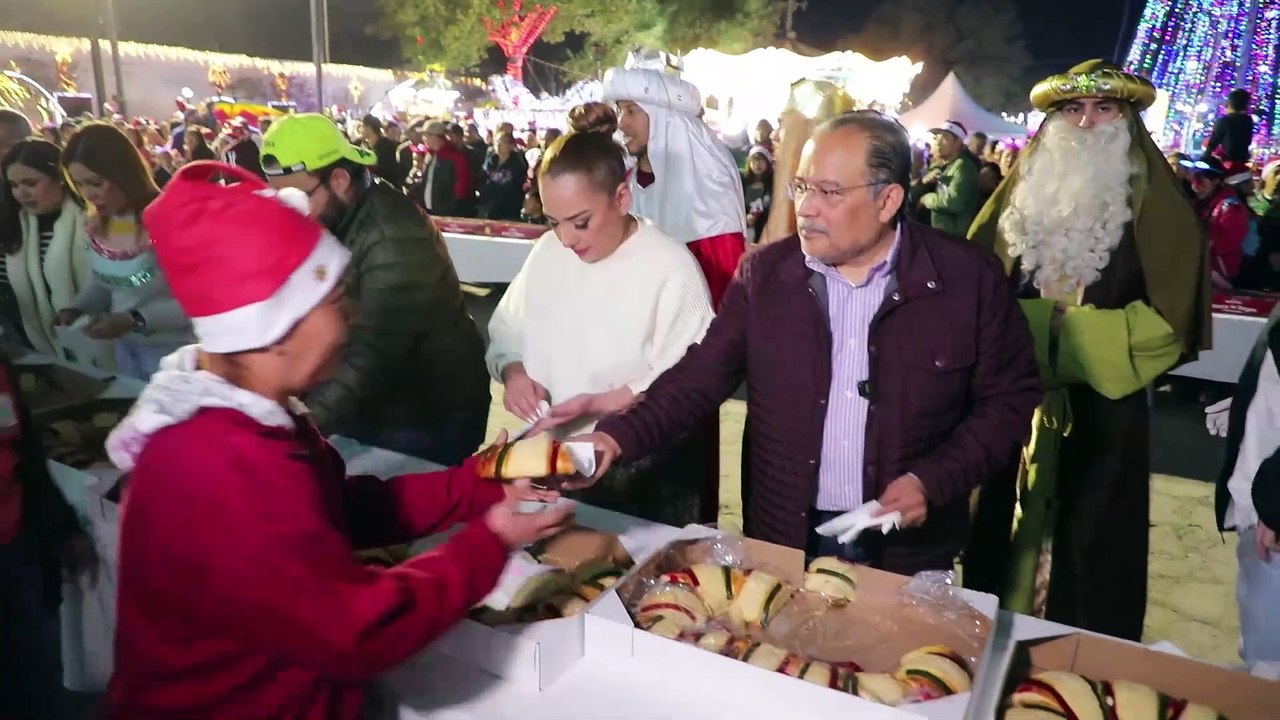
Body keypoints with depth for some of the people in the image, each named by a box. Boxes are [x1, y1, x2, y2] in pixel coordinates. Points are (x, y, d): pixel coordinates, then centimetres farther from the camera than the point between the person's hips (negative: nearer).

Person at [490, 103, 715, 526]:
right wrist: (513, 372, -9)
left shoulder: (671, 266, -16)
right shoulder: (548, 251, 2)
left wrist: (602, 402, -26)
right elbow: (506, 330, 11)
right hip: (556, 457, 5)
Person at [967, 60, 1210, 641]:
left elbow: (1168, 320, -7)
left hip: (1102, 411, -3)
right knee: (1005, 544, 12)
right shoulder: (1022, 190, 8)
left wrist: (1065, 330, -13)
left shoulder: (1156, 204, -1)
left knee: (1088, 566, 4)